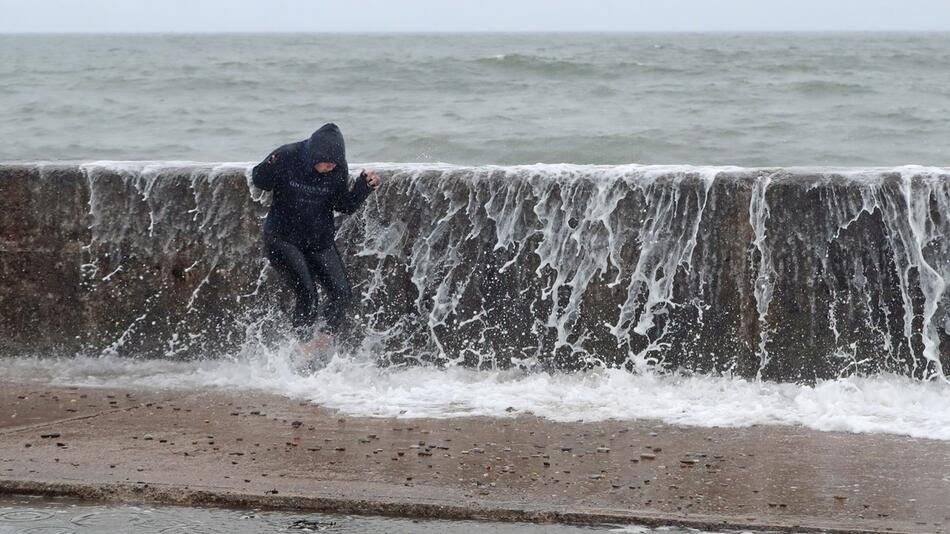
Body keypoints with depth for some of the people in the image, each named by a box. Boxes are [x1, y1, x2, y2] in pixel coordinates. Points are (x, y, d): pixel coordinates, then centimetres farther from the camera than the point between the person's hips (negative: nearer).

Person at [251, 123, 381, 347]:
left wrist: (364, 186, -14)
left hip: (321, 240, 4)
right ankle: (304, 341, -1)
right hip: (283, 238, -4)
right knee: (307, 294, -17)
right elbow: (259, 181, -3)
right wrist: (269, 167, -25)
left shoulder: (338, 171, -6)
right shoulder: (287, 157, -15)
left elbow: (345, 206, 2)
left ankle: (329, 336, 12)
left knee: (342, 293, -8)